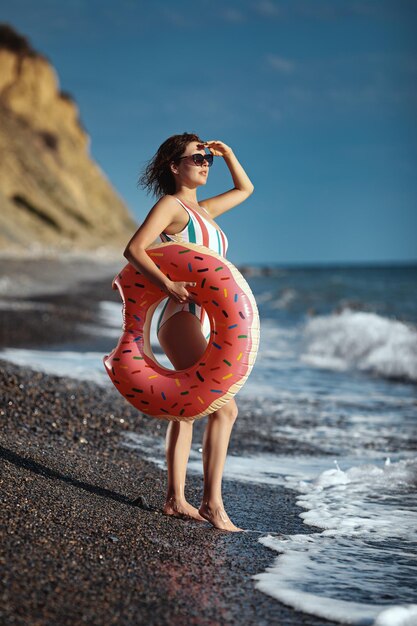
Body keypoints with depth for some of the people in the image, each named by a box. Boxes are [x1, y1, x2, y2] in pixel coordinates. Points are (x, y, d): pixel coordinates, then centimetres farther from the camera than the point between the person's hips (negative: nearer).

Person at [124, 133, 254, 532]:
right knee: (224, 407, -16)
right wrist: (168, 285, -27)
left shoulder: (203, 210, 20)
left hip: (202, 322, 10)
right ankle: (212, 502, -14)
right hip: (181, 318, -10)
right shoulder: (171, 205, -5)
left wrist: (227, 153, 22)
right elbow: (134, 249, -16)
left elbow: (244, 189, 36)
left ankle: (175, 499, 18)